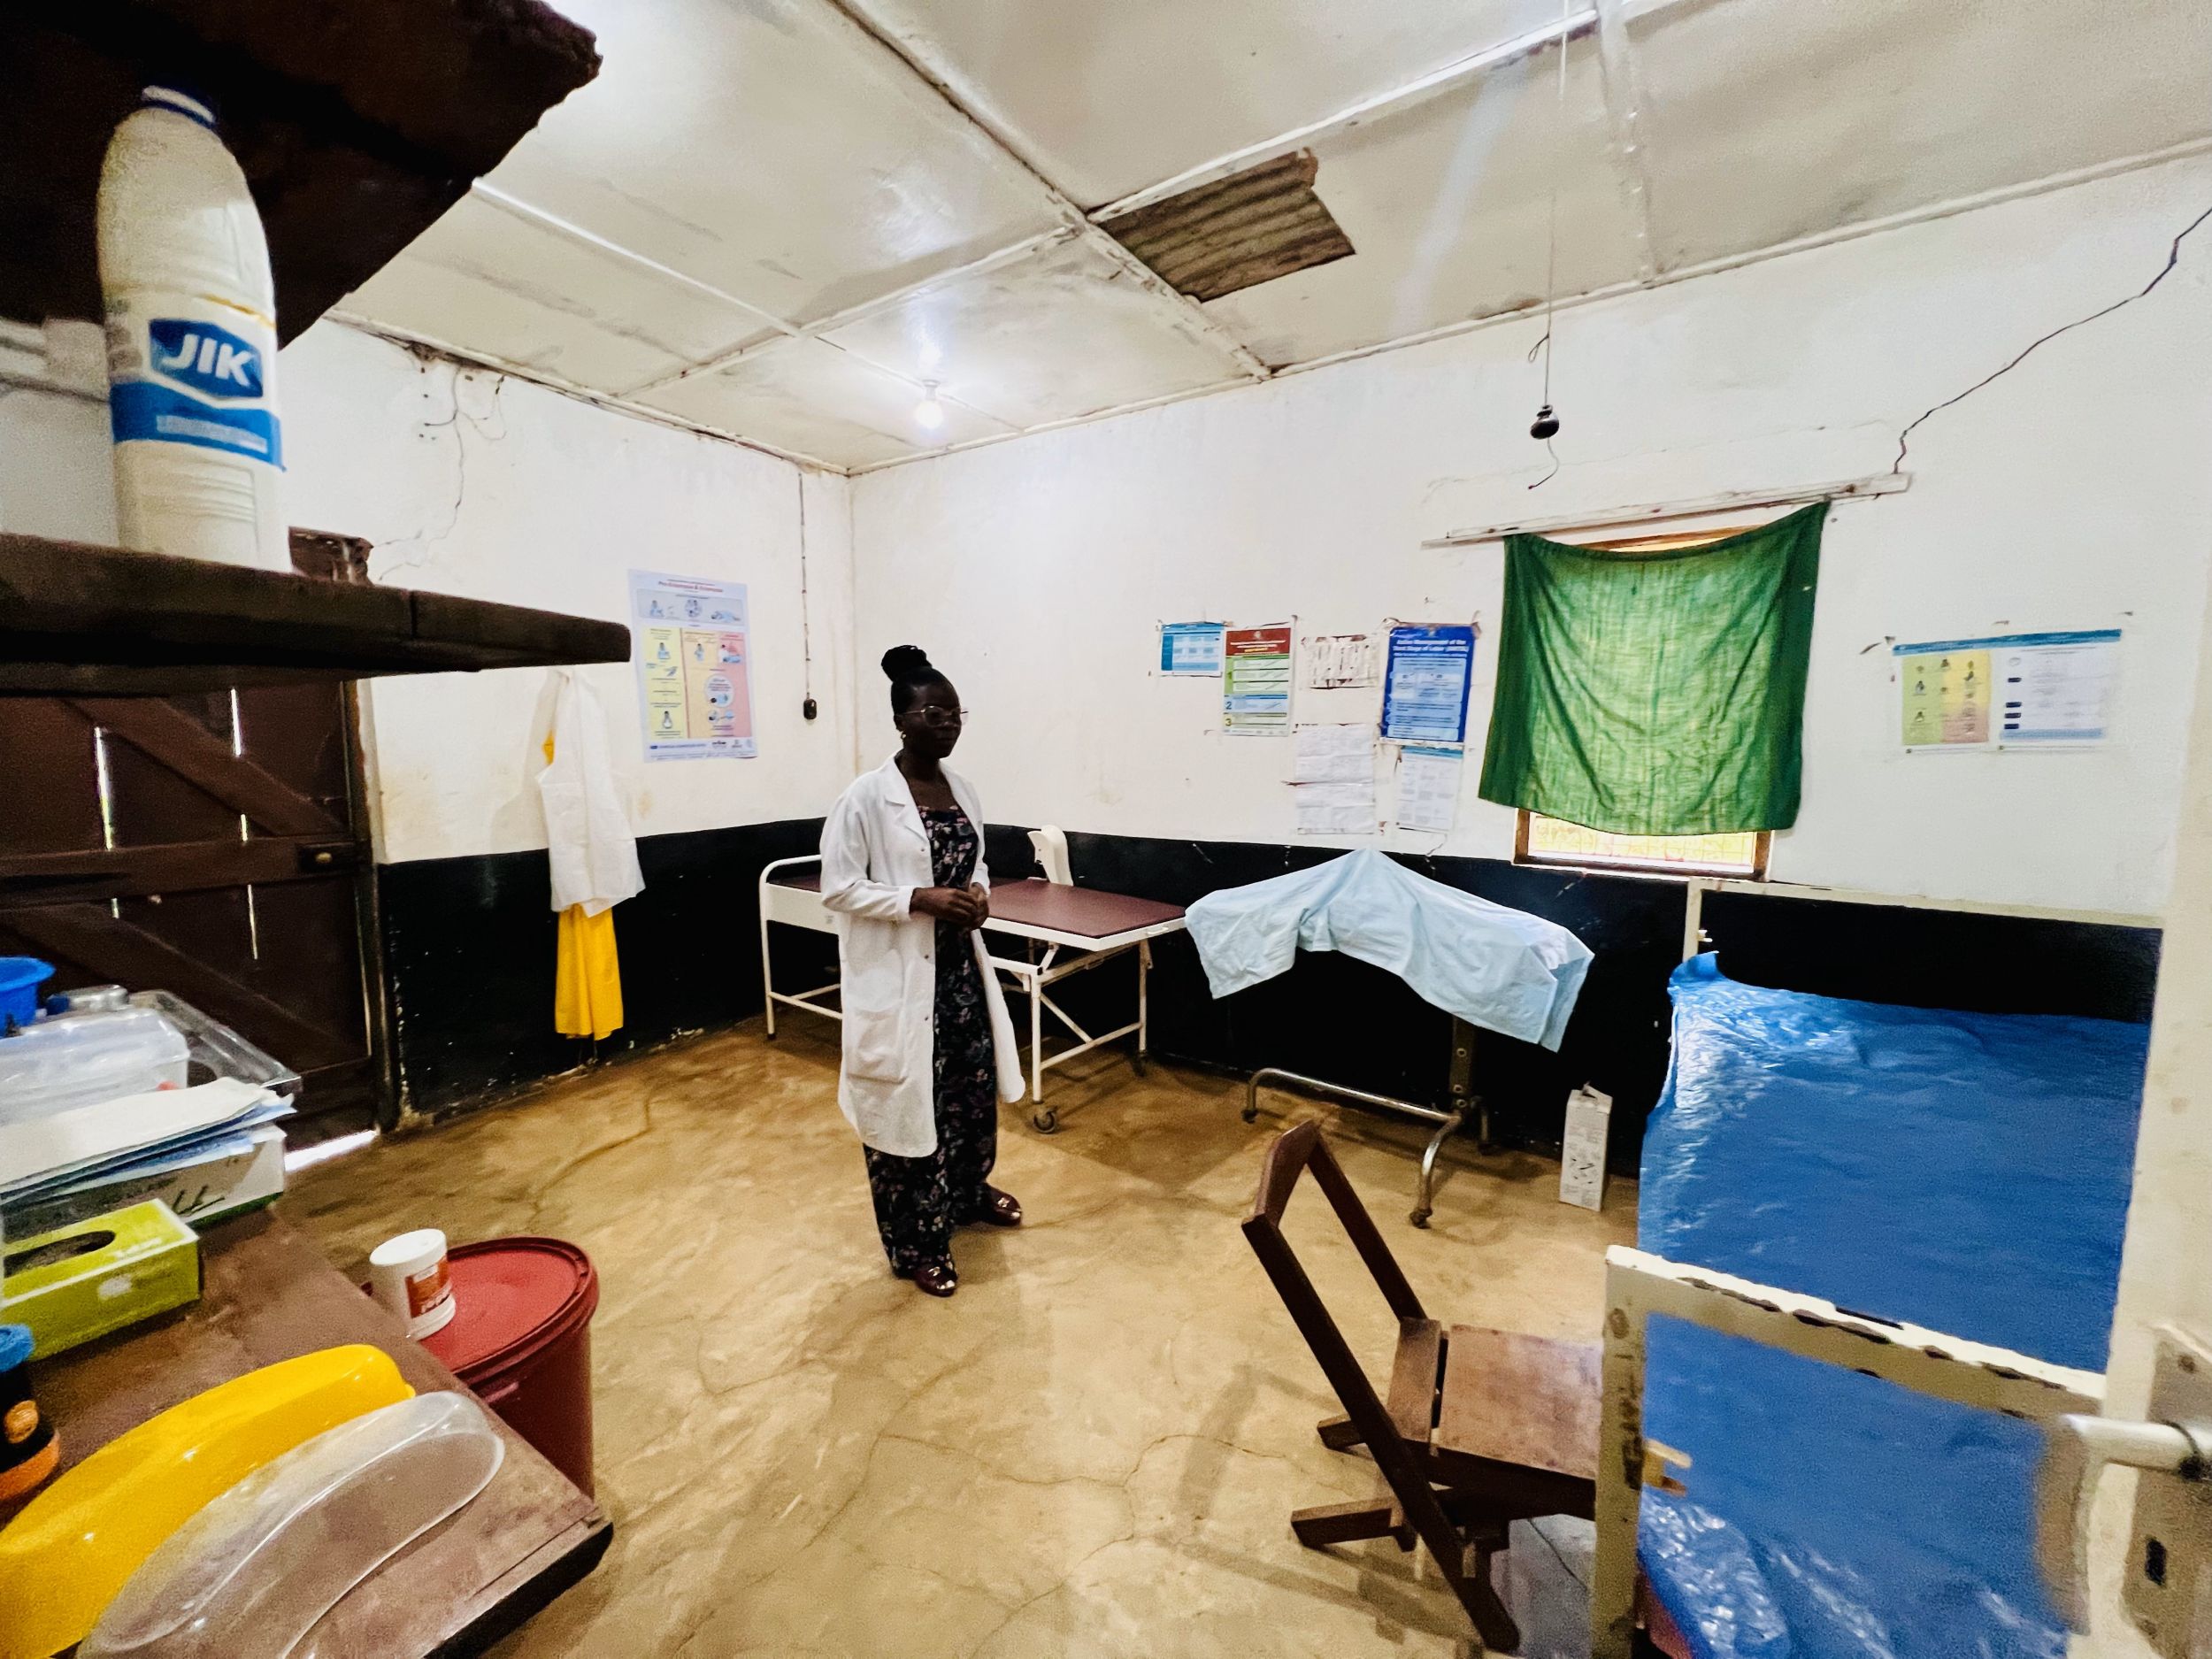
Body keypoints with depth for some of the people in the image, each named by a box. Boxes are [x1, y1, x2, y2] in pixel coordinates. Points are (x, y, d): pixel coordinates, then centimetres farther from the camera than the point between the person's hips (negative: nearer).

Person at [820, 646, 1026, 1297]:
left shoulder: (961, 789, 6)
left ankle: (970, 1191, 46)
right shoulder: (865, 797, -14)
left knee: (973, 1082, 20)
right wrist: (920, 899, -23)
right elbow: (838, 887, -14)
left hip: (961, 965, 7)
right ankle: (915, 1244, 27)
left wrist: (980, 894, -6)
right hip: (899, 975, -7)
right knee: (906, 1098, 7)